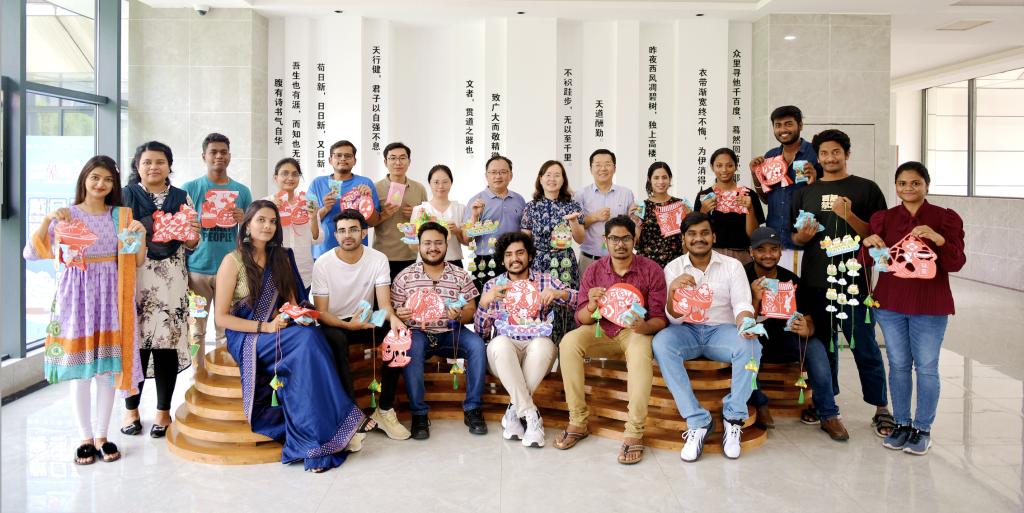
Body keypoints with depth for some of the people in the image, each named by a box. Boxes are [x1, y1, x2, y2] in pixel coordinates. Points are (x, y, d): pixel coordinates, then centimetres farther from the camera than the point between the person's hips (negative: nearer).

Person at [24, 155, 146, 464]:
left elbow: (137, 262, 7)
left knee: (107, 367, 4)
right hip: (76, 296, -1)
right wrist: (47, 219, -17)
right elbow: (32, 253, -6)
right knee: (79, 372, 1)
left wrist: (141, 234, -10)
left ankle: (102, 436, 16)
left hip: (110, 296, 2)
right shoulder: (66, 215, 2)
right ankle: (86, 438, 13)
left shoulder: (121, 216, 8)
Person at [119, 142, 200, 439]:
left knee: (168, 341, 0)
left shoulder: (182, 198, 11)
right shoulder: (126, 196, 8)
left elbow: (190, 245, 12)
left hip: (170, 281, 1)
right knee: (135, 341, -3)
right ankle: (131, 409, 14)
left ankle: (164, 411, 12)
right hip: (134, 278, -1)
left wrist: (193, 233, -10)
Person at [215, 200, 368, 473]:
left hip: (279, 331, 5)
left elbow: (292, 300, 21)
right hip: (245, 338, -5)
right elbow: (222, 317, -7)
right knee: (308, 338, -32)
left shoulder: (281, 258, 14)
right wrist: (265, 327, -16)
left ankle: (316, 440, -29)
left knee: (310, 336, -31)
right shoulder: (233, 261, -4)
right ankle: (334, 432, -29)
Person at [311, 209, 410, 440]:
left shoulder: (378, 259, -8)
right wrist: (347, 325, -32)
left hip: (365, 320, 2)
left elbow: (384, 303, -16)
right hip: (334, 324, -2)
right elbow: (321, 312, -12)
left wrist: (392, 318, -41)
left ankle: (385, 410, -17)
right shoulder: (323, 263, -11)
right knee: (336, 339, -37)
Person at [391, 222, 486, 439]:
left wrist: (459, 315, -20)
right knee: (411, 347, -35)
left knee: (477, 344, -27)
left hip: (450, 333, 1)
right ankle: (419, 414, -25)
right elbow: (392, 311, 3)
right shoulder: (405, 277, 5)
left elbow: (471, 312, 3)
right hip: (418, 333, -1)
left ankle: (473, 409, -15)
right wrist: (399, 315, -22)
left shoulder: (460, 276, 7)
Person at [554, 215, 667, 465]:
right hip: (600, 330, 3)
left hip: (635, 331, -2)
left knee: (641, 351, -38)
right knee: (568, 343, -27)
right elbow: (581, 318, 2)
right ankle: (578, 422, -17)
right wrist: (591, 306, -22)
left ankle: (634, 433, -31)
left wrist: (645, 326, -28)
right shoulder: (594, 270, 3)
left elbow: (659, 318, -3)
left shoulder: (650, 270, -3)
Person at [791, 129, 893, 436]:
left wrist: (849, 216, -18)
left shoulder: (866, 189, 2)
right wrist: (802, 236, -6)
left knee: (864, 347, -1)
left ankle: (881, 408, 9)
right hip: (814, 282, 4)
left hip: (853, 281, -4)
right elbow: (795, 239, 17)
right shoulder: (805, 193, 13)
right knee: (822, 343, 13)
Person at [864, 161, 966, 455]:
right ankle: (901, 424, 22)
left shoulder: (946, 218, -2)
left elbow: (956, 264, -9)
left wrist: (938, 239, -26)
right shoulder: (883, 218, 5)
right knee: (898, 365, 9)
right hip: (890, 303, 2)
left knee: (926, 367, 2)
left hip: (930, 306, -2)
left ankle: (923, 429, 15)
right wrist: (869, 244, -17)